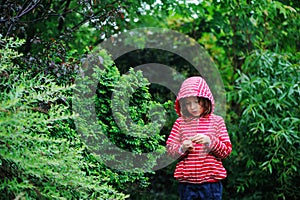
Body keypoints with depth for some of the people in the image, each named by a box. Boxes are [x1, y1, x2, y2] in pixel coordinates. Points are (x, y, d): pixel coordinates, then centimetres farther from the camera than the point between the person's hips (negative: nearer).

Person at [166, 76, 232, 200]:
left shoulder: (216, 121, 2)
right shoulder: (180, 122, 5)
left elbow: (227, 150, -1)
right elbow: (169, 149, 4)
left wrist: (210, 141, -17)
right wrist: (181, 148, -17)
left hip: (211, 181, -1)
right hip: (186, 181, 1)